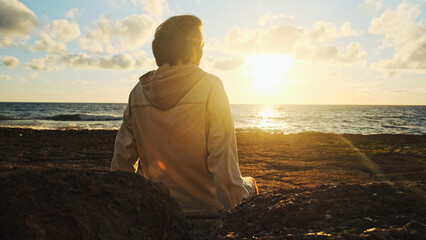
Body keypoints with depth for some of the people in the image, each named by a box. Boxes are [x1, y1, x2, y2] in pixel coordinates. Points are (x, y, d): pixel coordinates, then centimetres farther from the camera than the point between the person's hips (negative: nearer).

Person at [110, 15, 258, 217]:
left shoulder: (138, 92, -1)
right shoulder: (211, 87, -15)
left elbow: (122, 165, 3)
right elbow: (224, 165, -19)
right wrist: (247, 186, -1)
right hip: (205, 211, -5)